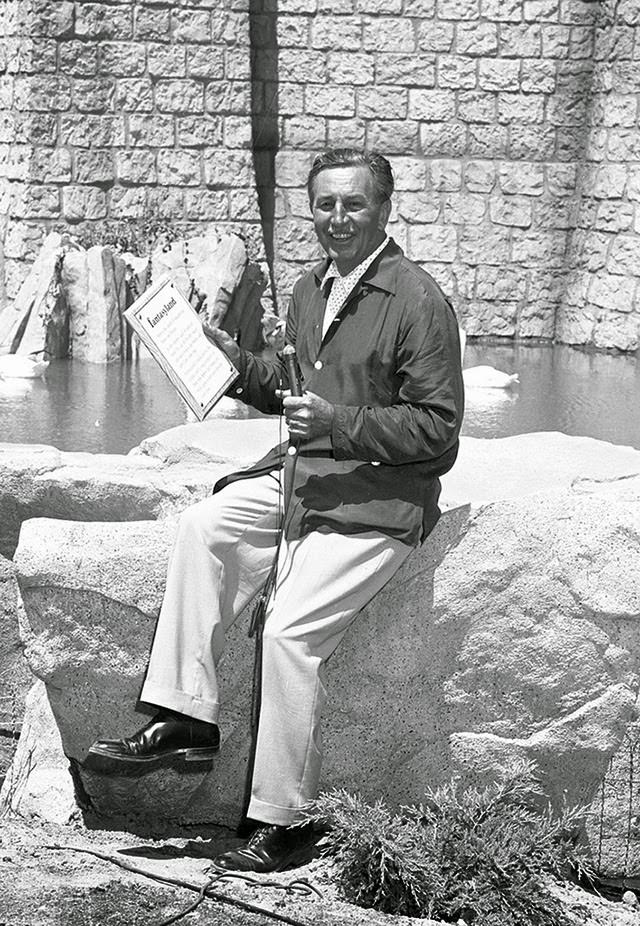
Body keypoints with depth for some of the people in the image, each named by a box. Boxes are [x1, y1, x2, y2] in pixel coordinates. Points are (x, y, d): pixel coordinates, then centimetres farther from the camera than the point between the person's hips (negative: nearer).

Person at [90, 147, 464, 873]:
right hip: (301, 475, 8)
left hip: (377, 499, -8)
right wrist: (241, 366, 5)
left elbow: (438, 429, -16)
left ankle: (282, 822, -7)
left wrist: (338, 423, -25)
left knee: (290, 630, -19)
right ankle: (185, 718, -8)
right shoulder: (309, 290, 12)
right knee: (204, 524, -13)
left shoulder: (418, 301, -14)